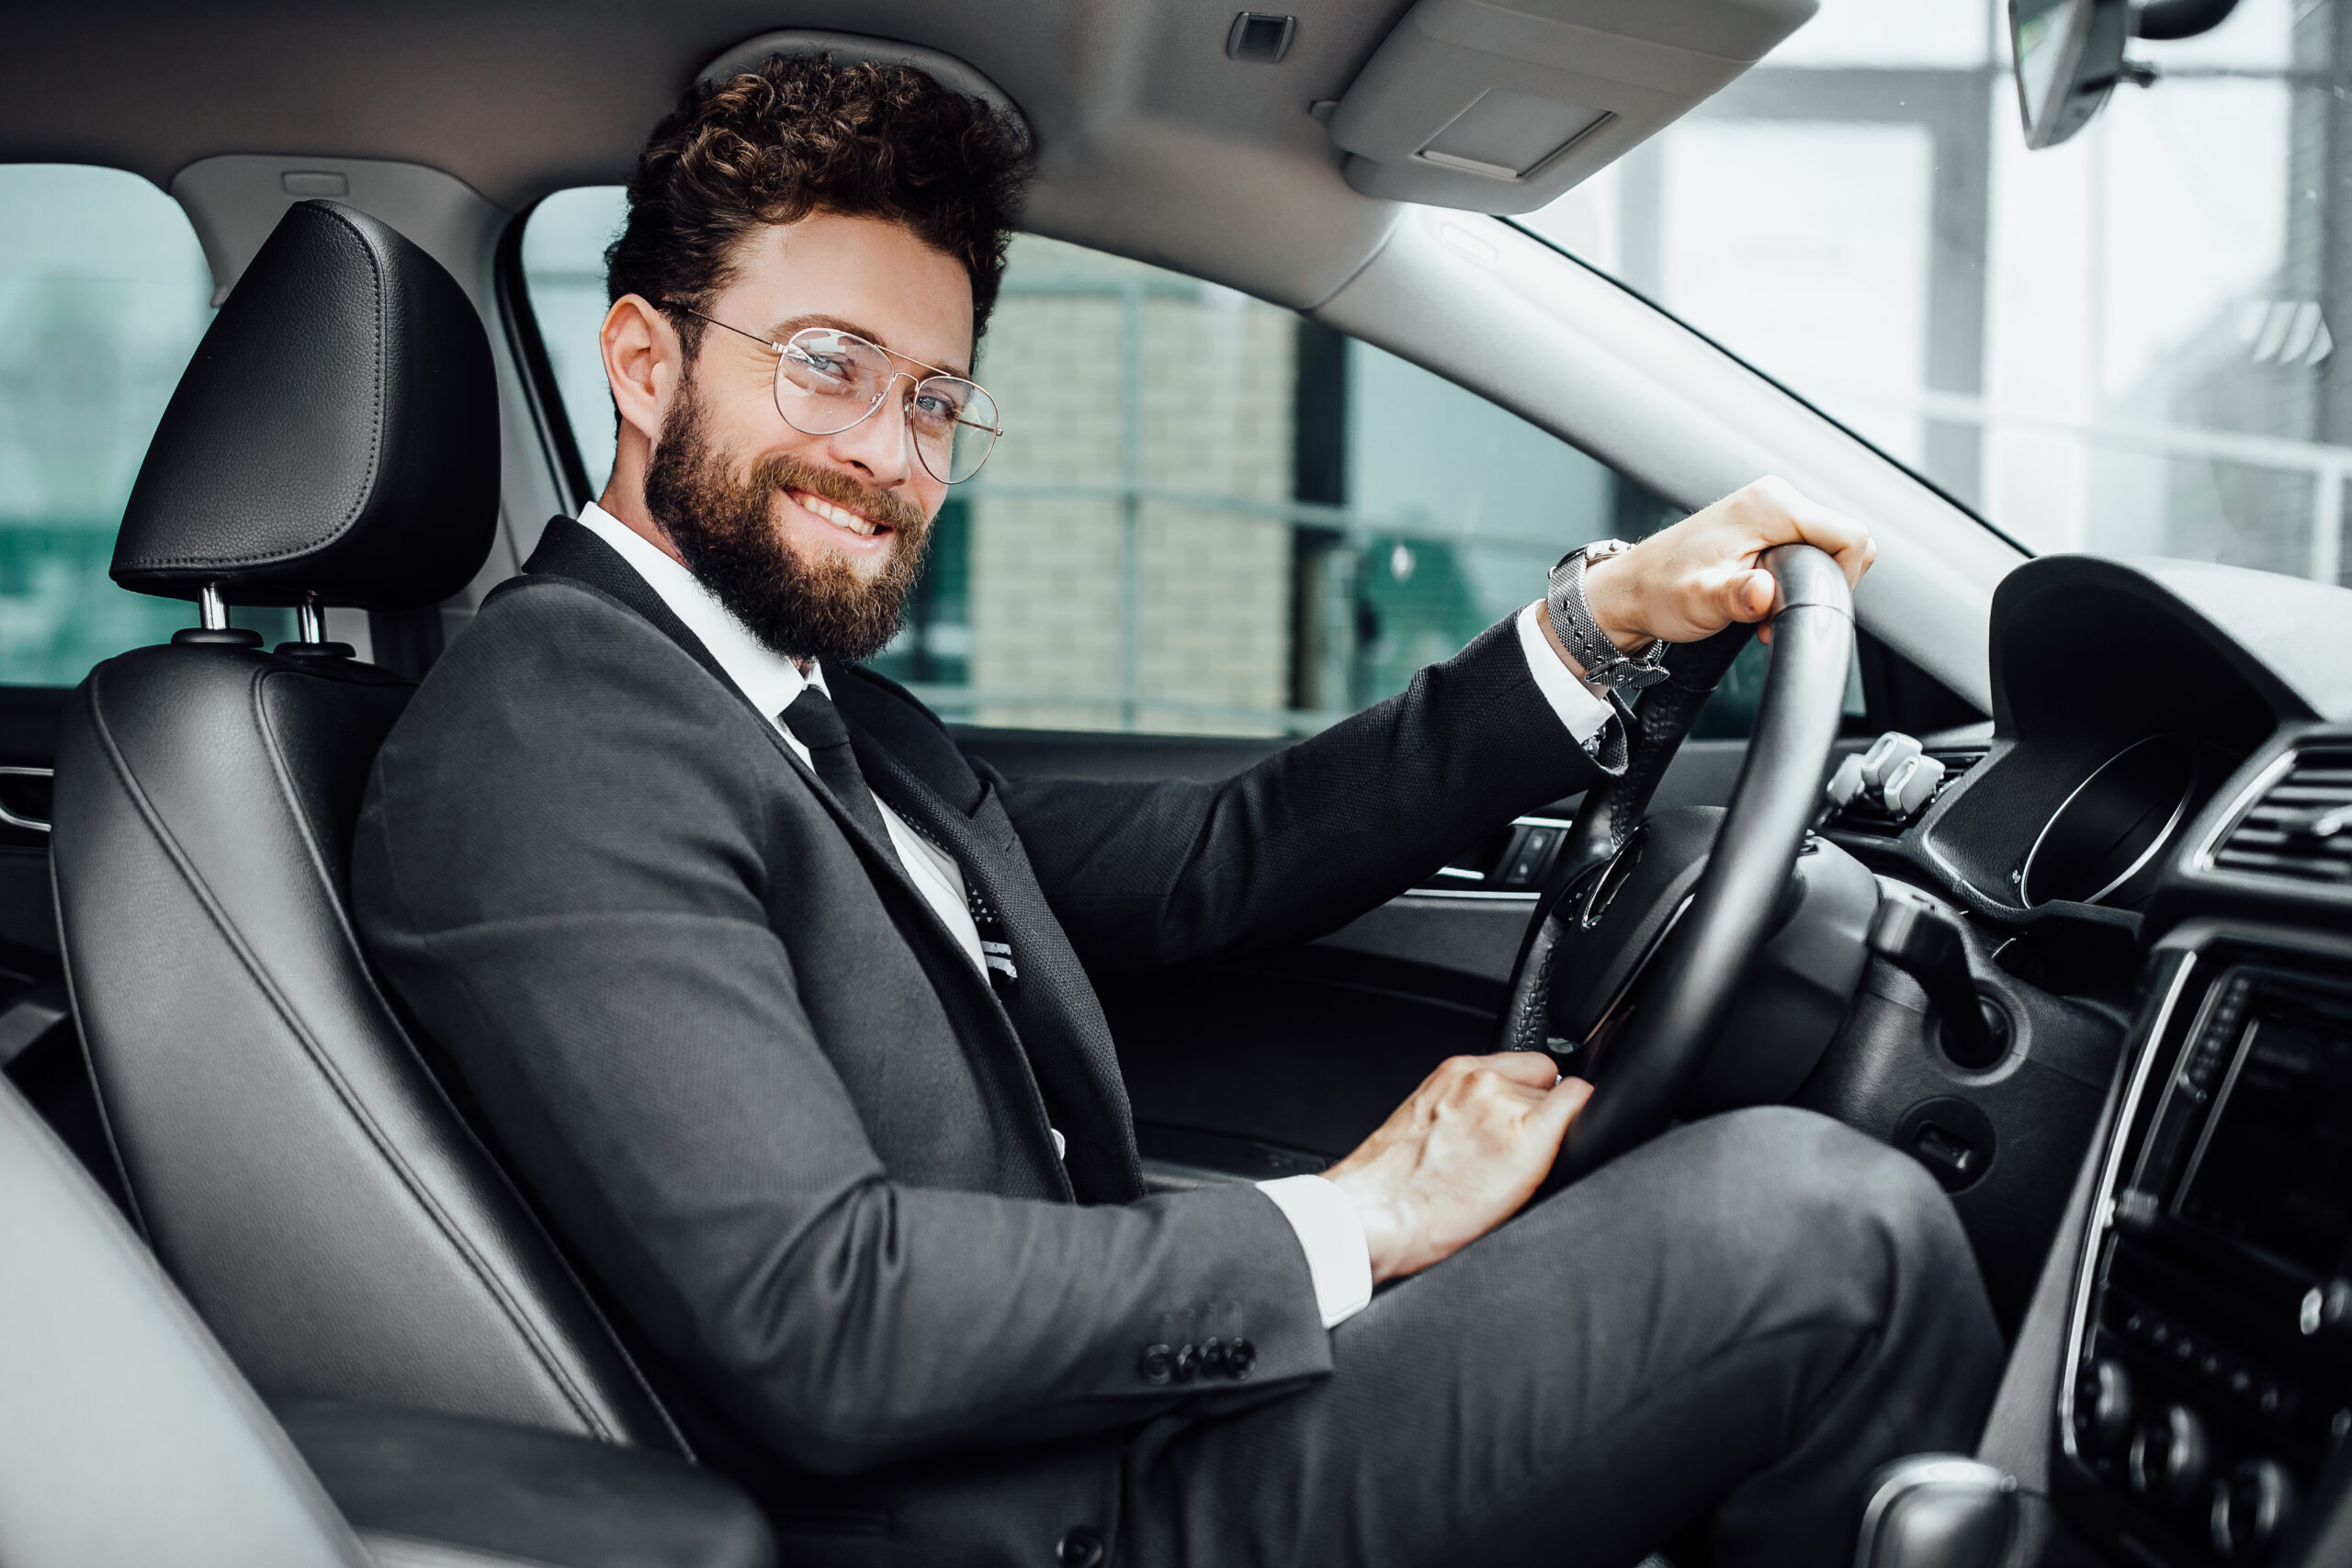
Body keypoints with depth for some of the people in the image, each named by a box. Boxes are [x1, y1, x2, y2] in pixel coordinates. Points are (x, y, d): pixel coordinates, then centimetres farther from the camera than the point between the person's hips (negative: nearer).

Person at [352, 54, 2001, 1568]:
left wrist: (1601, 616, 8)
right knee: (1819, 1213, -14)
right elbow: (814, 1317, -25)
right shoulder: (537, 735, -16)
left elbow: (1210, 861, 14)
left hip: (1118, 1398, 10)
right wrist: (1350, 1225, -16)